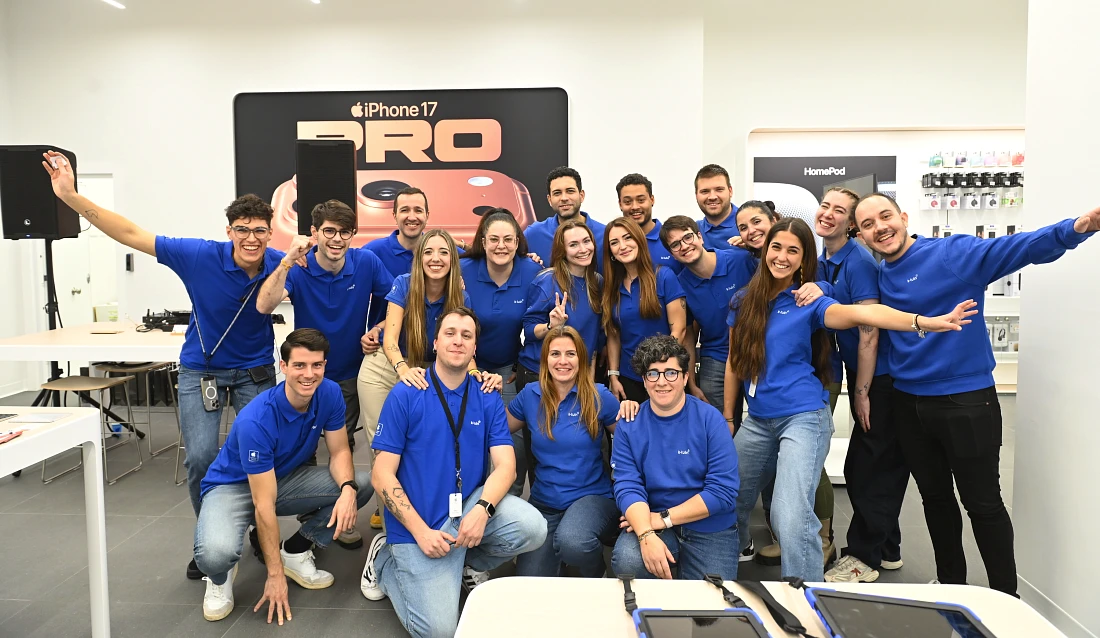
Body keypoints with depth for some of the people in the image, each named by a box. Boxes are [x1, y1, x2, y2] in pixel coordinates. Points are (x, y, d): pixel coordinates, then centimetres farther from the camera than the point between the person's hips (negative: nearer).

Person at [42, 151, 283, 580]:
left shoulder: (281, 266, -15)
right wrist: (71, 197, -22)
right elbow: (130, 234, -17)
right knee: (201, 459, -11)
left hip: (255, 372, 1)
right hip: (200, 370, -1)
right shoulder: (200, 257, -19)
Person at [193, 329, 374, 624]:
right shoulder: (255, 421, -33)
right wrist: (275, 575, -25)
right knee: (216, 552, -36)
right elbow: (264, 504, -30)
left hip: (285, 478, 6)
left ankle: (296, 553, 3)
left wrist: (348, 489, -32)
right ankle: (220, 577, 3)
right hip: (234, 487, -5)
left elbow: (339, 452, -8)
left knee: (363, 484, -16)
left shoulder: (330, 393, -17)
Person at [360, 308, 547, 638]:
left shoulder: (488, 399, 2)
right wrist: (421, 531, -17)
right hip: (420, 523, -3)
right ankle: (385, 561, 17)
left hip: (470, 506, 4)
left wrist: (482, 510, -26)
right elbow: (382, 475, -9)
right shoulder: (405, 396, -8)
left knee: (532, 528, -24)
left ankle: (462, 560, 7)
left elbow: (505, 465, -6)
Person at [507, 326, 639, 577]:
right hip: (544, 502, 3)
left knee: (571, 542, -37)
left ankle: (598, 576, 0)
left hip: (592, 495, -3)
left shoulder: (598, 397, -6)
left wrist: (630, 411, -17)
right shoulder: (531, 395, 2)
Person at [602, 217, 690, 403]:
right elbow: (613, 336, 8)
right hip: (628, 380, 4)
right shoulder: (612, 287, 6)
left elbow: (679, 330, -11)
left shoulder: (664, 276, -8)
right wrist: (613, 376, 1)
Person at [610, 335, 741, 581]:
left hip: (710, 528, 0)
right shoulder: (629, 426, -2)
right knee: (626, 561, -27)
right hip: (654, 524, 1)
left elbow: (723, 491, -13)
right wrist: (647, 535, -28)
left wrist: (663, 518, -15)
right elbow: (628, 487, -9)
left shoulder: (710, 419, -8)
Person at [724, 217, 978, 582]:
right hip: (757, 421, 5)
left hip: (802, 418, -4)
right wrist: (727, 417, 14)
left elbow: (857, 313, -21)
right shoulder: (743, 301, 7)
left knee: (791, 519, -18)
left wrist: (925, 322, -37)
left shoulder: (808, 302, -3)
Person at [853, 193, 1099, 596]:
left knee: (983, 503, 5)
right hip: (909, 405, 5)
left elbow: (1016, 248, -23)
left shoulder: (954, 253, -11)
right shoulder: (880, 277, 6)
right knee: (935, 499, 18)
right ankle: (951, 585, 36)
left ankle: (1006, 599, 22)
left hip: (966, 401, -5)